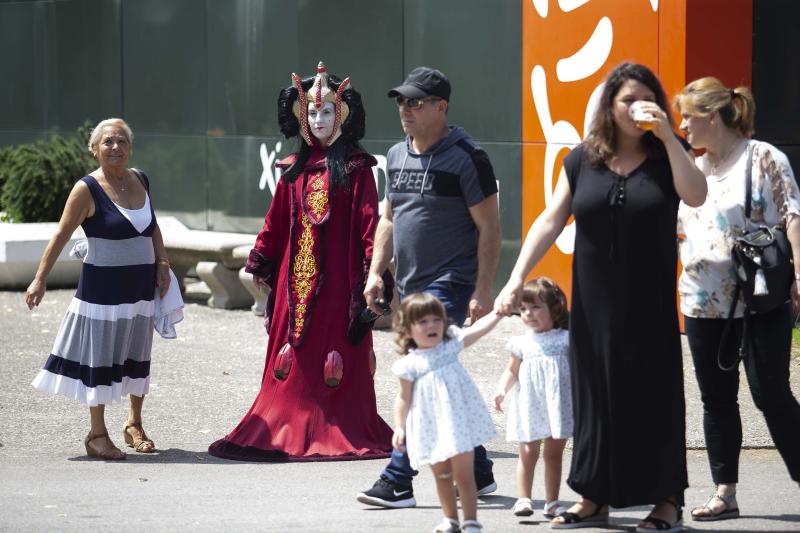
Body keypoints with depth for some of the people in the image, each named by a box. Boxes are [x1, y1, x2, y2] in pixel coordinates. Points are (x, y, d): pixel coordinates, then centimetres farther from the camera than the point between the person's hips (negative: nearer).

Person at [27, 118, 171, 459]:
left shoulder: (141, 181, 6)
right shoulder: (88, 189, -11)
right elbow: (61, 236, -12)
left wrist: (162, 263, 6)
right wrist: (40, 280, -16)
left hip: (141, 285, 6)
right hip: (103, 286, -6)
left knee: (137, 355, 12)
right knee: (100, 358, -2)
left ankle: (134, 426, 25)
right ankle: (97, 435, 5)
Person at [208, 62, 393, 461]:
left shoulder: (355, 167, 0)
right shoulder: (295, 169, 13)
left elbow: (369, 220, -5)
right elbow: (276, 220, 14)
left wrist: (372, 267, -13)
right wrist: (259, 261, 10)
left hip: (337, 274, -4)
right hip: (296, 272, 4)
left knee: (340, 357, -3)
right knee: (293, 347, 3)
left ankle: (342, 433, 2)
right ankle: (288, 430, 6)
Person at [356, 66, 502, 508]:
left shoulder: (466, 158, -9)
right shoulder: (397, 157, 13)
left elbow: (489, 228, -10)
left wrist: (482, 291, -16)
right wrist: (376, 271, 11)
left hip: (449, 286, -8)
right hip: (409, 287, 8)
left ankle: (398, 482, -17)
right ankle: (477, 472, 22)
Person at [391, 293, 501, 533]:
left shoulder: (451, 346, 0)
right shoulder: (410, 365, -4)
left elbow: (479, 329, -4)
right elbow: (404, 399, 2)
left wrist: (499, 312, -16)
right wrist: (399, 427, -6)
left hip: (459, 422, 0)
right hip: (431, 429, 0)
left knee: (463, 475, -2)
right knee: (442, 475, 13)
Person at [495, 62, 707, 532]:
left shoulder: (666, 157, 1)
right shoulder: (583, 161, 5)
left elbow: (696, 195, -18)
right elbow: (550, 221, 4)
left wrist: (667, 135, -19)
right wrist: (517, 278, -4)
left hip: (650, 307, -2)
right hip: (594, 305, 2)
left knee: (653, 395, 1)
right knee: (595, 396, 7)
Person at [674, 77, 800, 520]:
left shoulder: (764, 159, -6)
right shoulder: (692, 170, 14)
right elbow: (669, 227, 23)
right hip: (704, 303, 7)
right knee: (716, 399, 7)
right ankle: (725, 494, 13)